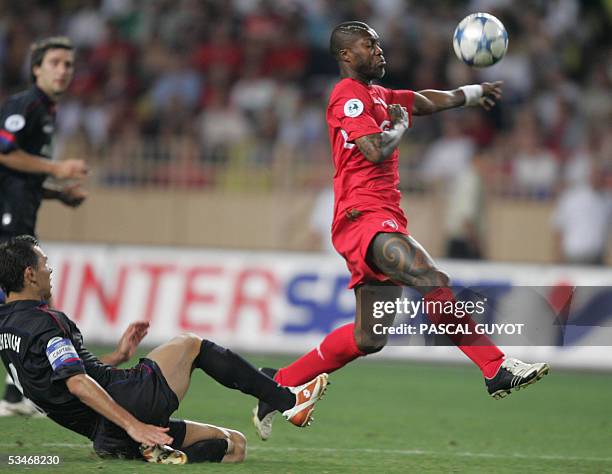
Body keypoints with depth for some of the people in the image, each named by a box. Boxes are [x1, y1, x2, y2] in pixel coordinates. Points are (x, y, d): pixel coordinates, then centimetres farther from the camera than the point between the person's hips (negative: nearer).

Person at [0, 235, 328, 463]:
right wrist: (132, 424, -27)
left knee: (235, 445, 12)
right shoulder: (44, 322, -14)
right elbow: (77, 382, -25)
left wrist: (117, 356, 28)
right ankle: (288, 401, 8)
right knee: (191, 345, 16)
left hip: (105, 437, 9)